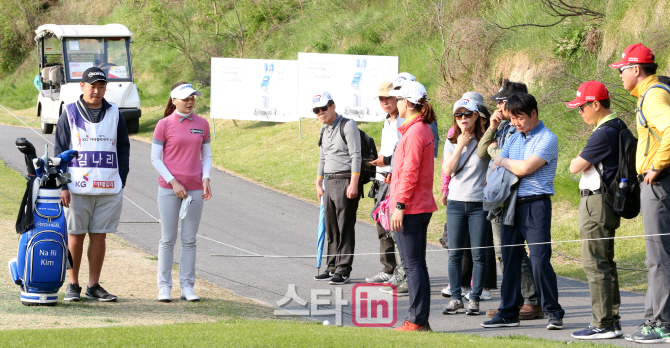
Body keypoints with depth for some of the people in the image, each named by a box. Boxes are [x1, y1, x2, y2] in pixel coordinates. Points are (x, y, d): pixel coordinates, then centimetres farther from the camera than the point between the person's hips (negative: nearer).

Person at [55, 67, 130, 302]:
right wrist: (63, 185, -5)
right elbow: (60, 151, 3)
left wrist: (121, 183, 5)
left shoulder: (114, 114, 10)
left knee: (99, 236, 4)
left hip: (109, 189, 2)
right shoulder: (70, 114, 4)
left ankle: (94, 286, 11)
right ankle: (73, 286, 10)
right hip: (77, 188, -2)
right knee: (75, 236, 1)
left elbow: (123, 150, 14)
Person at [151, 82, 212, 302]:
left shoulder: (202, 124, 7)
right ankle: (164, 287, 6)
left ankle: (187, 286, 9)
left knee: (189, 240, 4)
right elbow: (155, 158, -3)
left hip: (194, 190, 3)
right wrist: (173, 182, -11)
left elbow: (206, 156, 13)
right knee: (168, 240, 1)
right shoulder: (164, 125, -3)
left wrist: (206, 179, -4)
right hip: (169, 189, -3)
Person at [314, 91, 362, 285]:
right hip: (330, 182, 8)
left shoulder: (347, 126, -8)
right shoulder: (324, 130, 17)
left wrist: (353, 184, -19)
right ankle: (333, 268, 15)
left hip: (346, 181, -8)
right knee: (331, 227, 9)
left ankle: (343, 271, -6)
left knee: (345, 228, -7)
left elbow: (356, 156, -13)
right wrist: (318, 183, 23)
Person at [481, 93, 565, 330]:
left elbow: (525, 168, -16)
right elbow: (494, 169, 16)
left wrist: (506, 162, 2)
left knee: (539, 259, -11)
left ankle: (553, 312, -3)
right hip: (511, 203, 7)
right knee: (510, 258, 9)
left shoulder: (547, 139, -7)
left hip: (535, 205, -7)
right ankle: (508, 313, 15)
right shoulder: (513, 140, 16)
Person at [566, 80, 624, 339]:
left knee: (594, 263, -8)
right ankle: (612, 319, 16)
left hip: (596, 203, -10)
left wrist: (578, 160, 5)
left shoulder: (604, 134, -19)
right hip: (608, 202, 10)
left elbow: (575, 167, -13)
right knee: (605, 262, 14)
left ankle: (603, 325, -9)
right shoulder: (618, 128, 13)